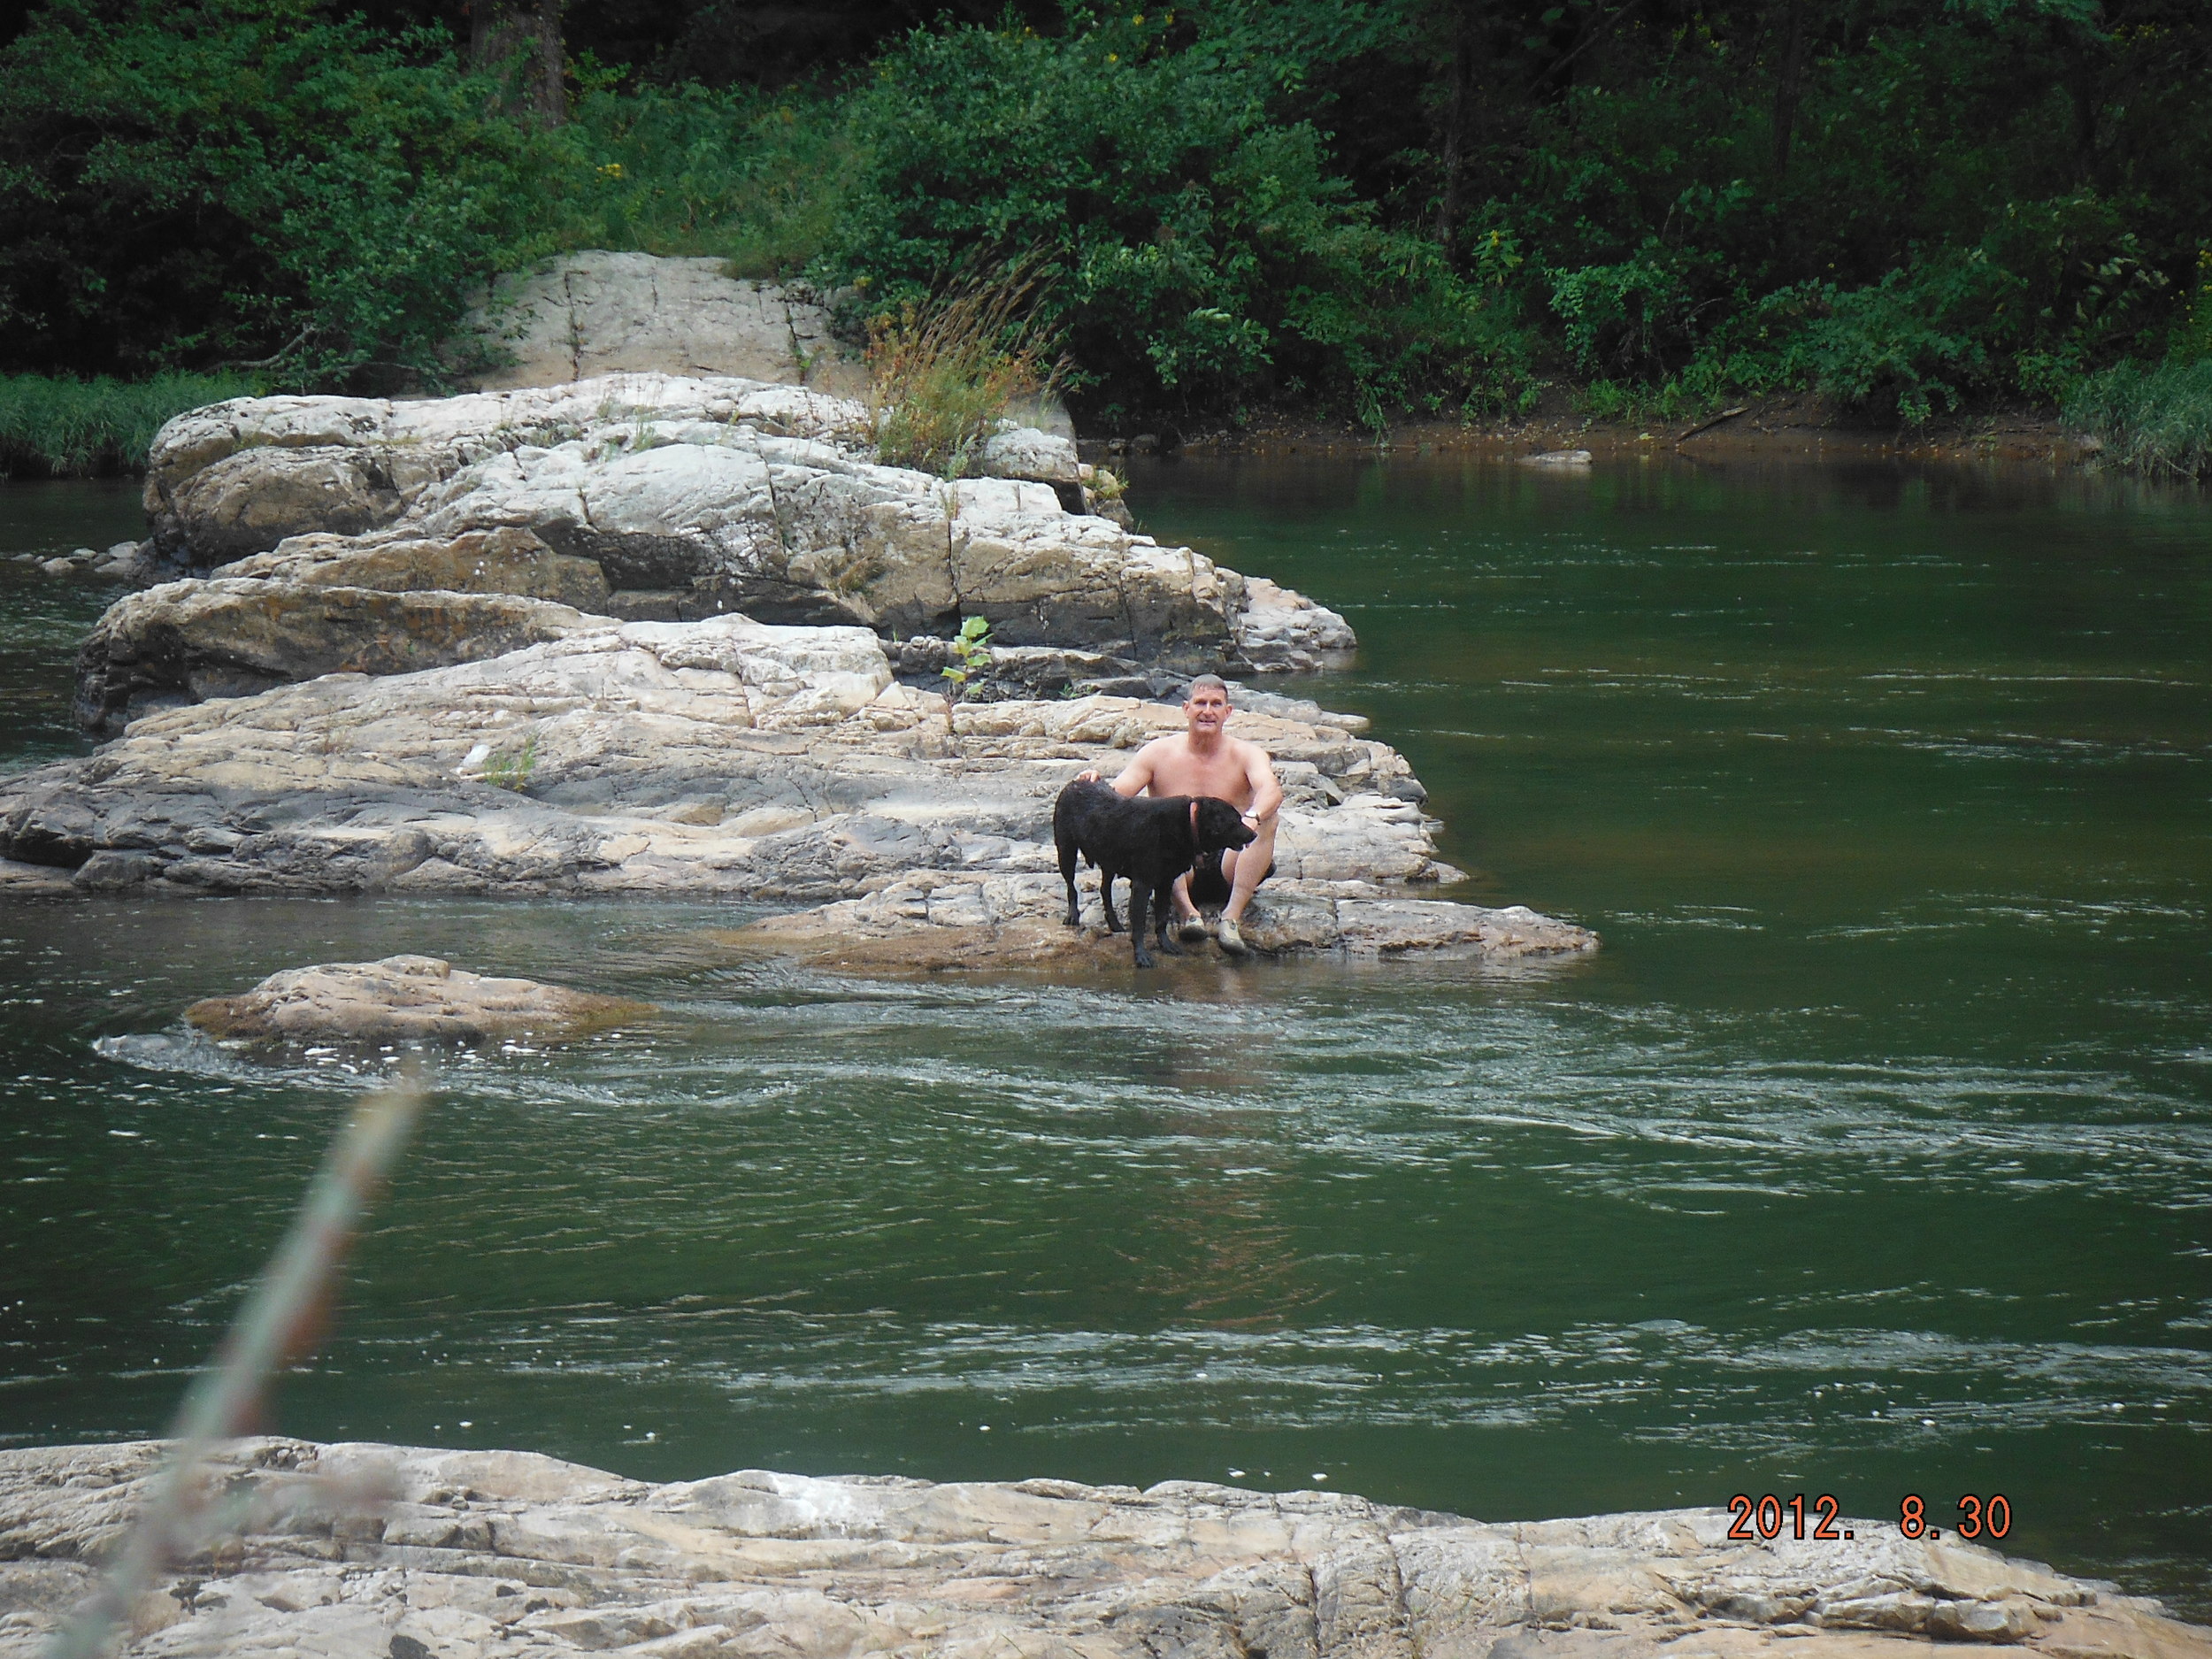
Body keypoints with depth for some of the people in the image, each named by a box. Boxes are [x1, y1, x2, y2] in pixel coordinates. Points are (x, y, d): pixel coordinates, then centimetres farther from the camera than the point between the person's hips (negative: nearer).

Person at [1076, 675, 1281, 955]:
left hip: (1229, 868, 0)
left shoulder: (1246, 754, 0)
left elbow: (1272, 790, -22)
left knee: (1267, 819, -26)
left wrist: (1252, 817, -46)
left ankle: (1231, 918, -34)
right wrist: (1095, 788, -30)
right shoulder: (1159, 753, 3)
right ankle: (1188, 911, -37)